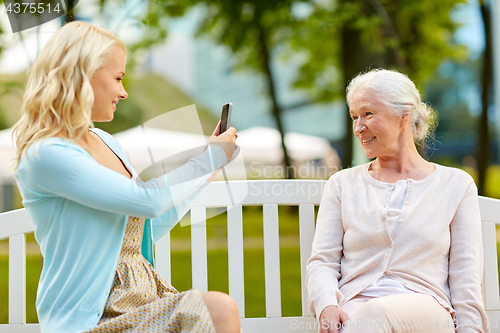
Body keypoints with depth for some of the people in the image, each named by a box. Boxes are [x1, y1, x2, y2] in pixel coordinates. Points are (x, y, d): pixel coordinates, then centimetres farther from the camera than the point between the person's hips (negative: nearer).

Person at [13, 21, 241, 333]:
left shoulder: (105, 142, 13)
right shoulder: (45, 155, -14)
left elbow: (150, 229, 22)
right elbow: (147, 200, -20)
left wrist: (209, 163, 22)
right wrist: (212, 158, -6)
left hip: (140, 297, 8)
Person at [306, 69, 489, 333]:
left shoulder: (456, 185, 14)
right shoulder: (342, 183, 17)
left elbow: (466, 276, 8)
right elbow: (322, 261, 9)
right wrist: (326, 306, -13)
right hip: (353, 307, 1)